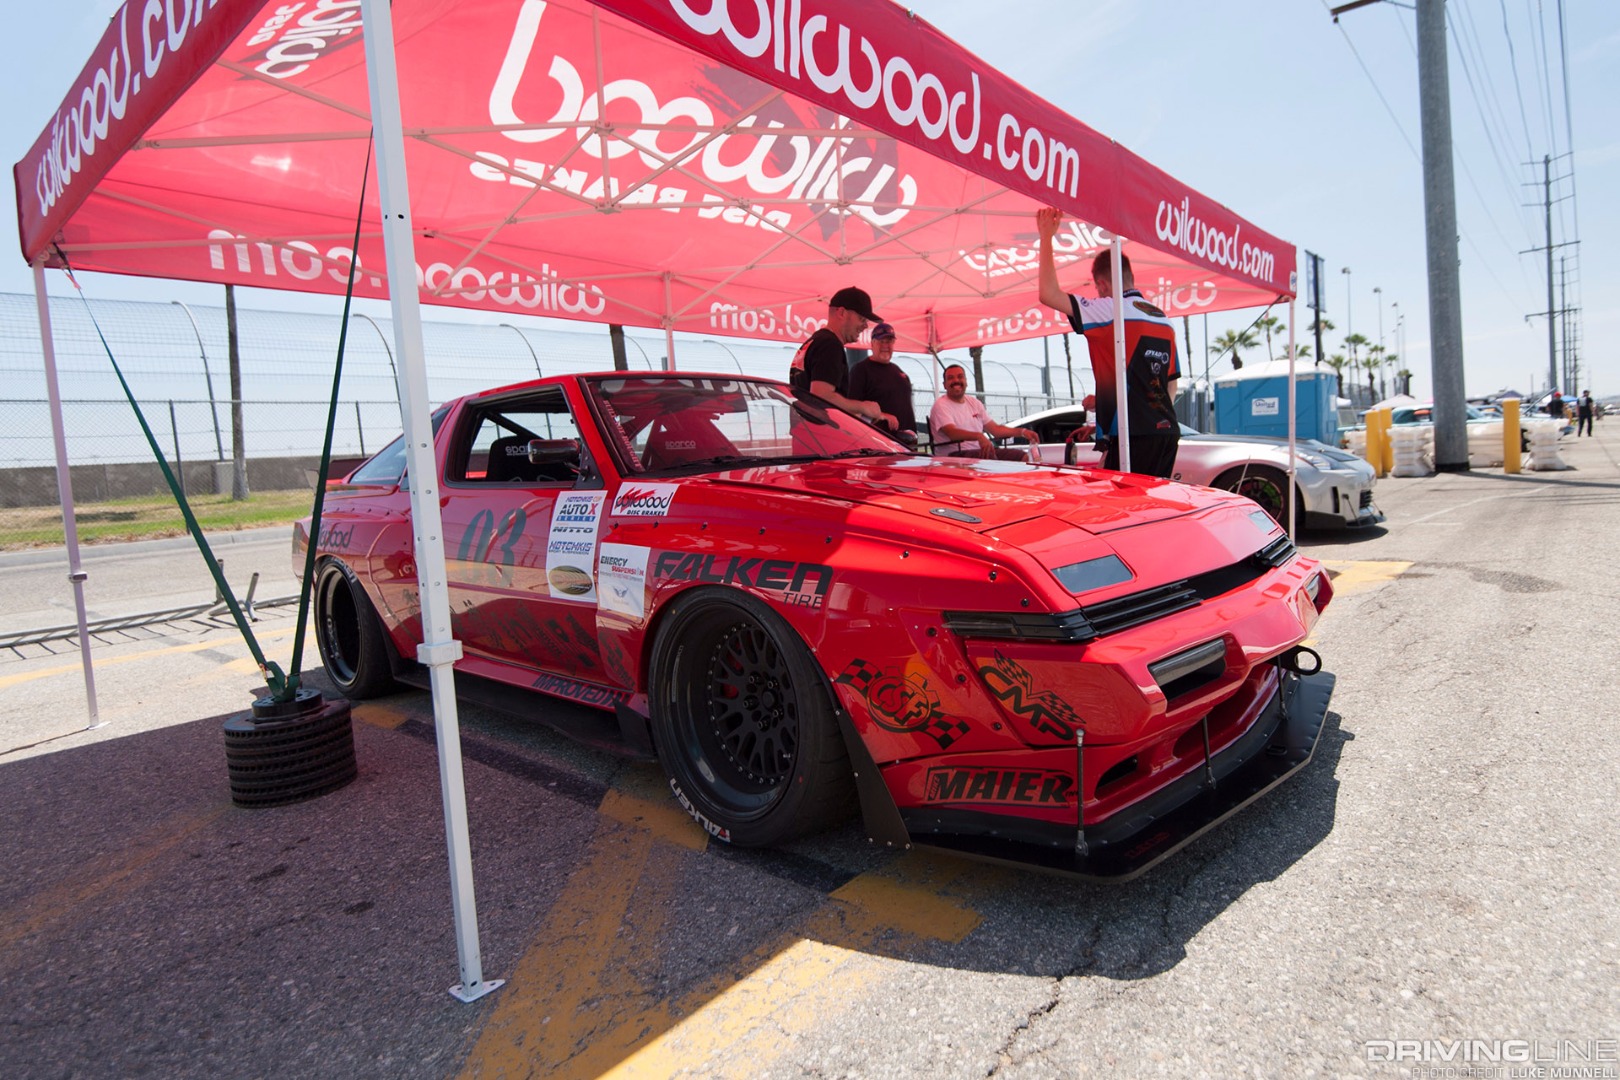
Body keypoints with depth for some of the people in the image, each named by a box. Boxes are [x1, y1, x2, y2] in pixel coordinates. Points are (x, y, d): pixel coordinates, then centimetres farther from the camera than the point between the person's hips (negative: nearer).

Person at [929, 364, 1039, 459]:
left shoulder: (974, 403, 20)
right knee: (991, 457, -35)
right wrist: (979, 436, -39)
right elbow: (952, 433, -22)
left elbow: (995, 429, 17)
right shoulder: (941, 406, -3)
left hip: (980, 451, 7)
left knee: (1021, 456, -13)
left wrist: (1022, 432, 2)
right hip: (953, 456, -7)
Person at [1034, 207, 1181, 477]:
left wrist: (1046, 236, -3)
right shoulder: (1164, 320, 19)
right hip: (1167, 432, 8)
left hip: (1134, 435, -8)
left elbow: (1048, 294, -13)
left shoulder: (1112, 310, -7)